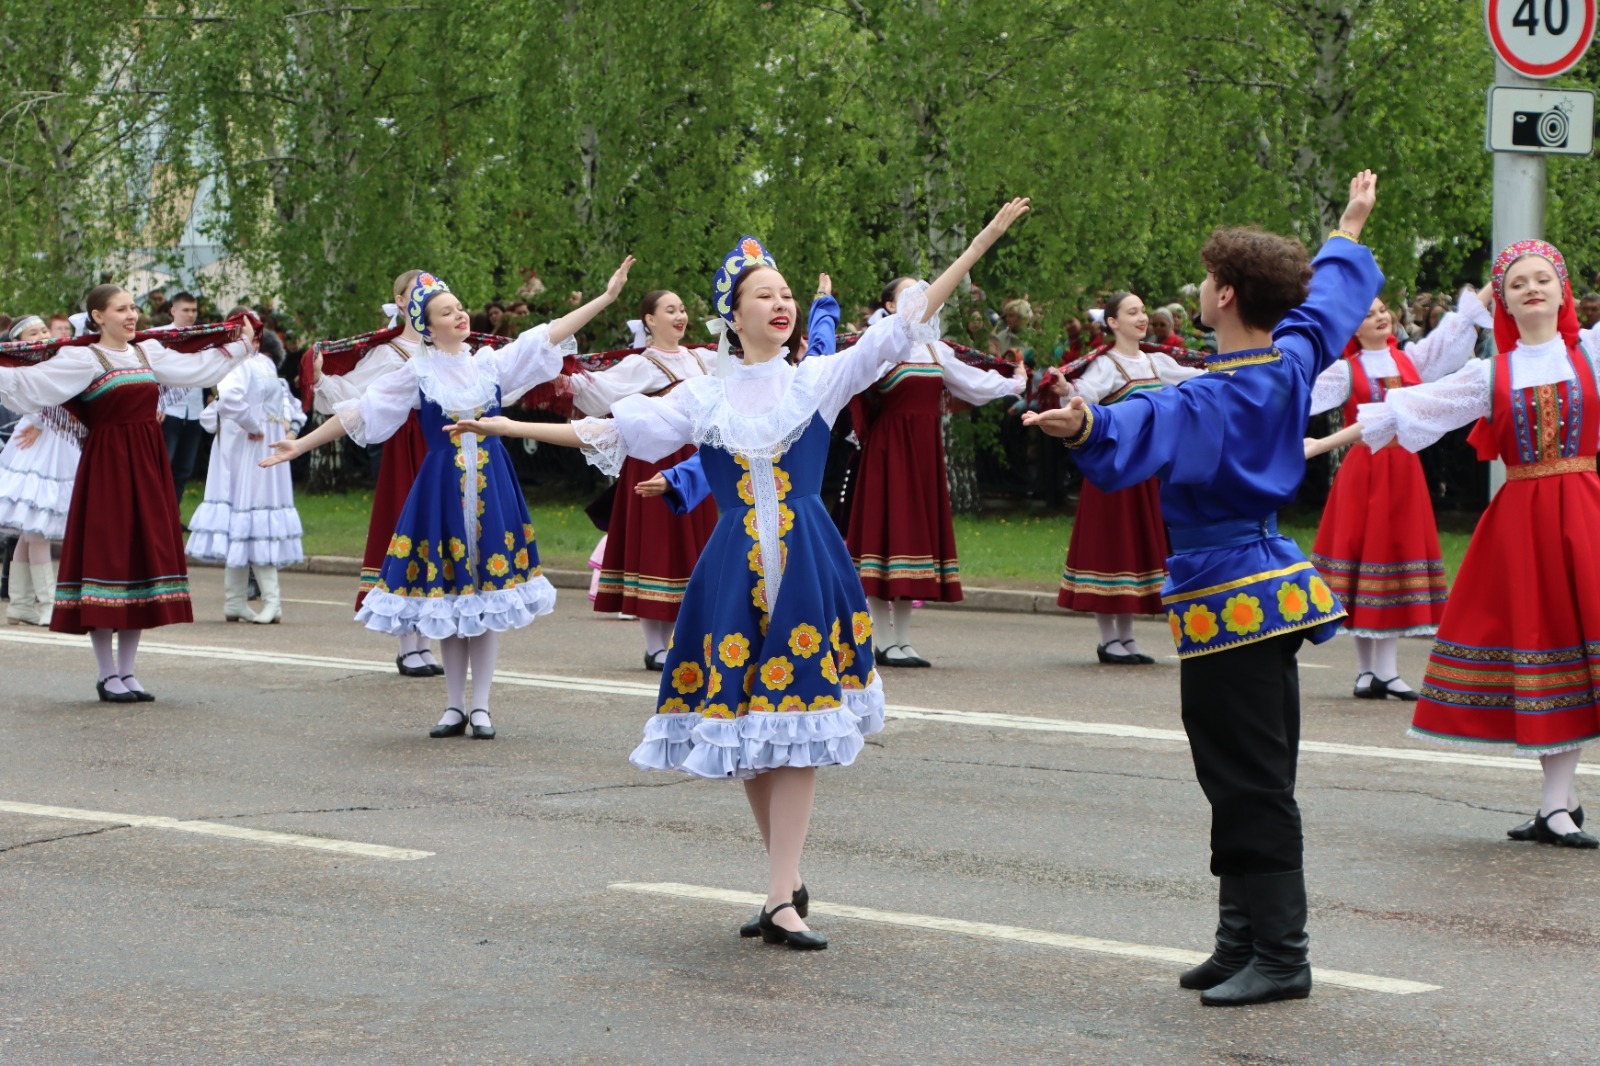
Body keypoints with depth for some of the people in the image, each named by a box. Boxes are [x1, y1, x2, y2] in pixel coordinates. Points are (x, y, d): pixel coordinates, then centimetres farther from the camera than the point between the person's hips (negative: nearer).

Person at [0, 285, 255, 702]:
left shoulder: (149, 352, 14)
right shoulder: (83, 359, -6)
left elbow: (199, 367, 28)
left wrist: (240, 342, 37)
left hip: (146, 465, 6)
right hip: (106, 465, -6)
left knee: (143, 554, 6)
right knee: (106, 555, -4)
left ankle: (127, 671, 14)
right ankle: (107, 675, 3)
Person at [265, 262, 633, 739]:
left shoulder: (491, 362, 4)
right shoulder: (416, 373, -1)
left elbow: (550, 336, 3)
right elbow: (359, 413, -1)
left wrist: (606, 296, -1)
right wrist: (301, 444, -3)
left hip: (492, 485, 2)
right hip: (442, 487, -2)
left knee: (488, 590, 2)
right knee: (447, 594, 3)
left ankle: (481, 705, 9)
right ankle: (455, 705, 13)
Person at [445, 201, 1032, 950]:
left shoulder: (818, 381, 5)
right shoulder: (705, 397, 8)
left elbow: (902, 327, 0)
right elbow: (614, 431, 10)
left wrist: (982, 242, -6)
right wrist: (511, 427, 7)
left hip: (809, 566, -2)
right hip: (734, 570, 2)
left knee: (795, 720, -6)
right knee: (742, 722, 4)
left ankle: (782, 901, -6)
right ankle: (788, 882, 18)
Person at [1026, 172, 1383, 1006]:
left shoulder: (1219, 397, -20)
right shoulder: (1293, 358, 6)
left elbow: (1149, 426, -41)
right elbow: (1330, 296, 27)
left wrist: (1087, 425, -59)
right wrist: (1349, 229, 45)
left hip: (1227, 600, -9)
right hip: (1267, 587, 9)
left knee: (1251, 786, -6)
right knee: (1250, 782, 14)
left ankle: (1280, 954, -3)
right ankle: (1245, 939, 20)